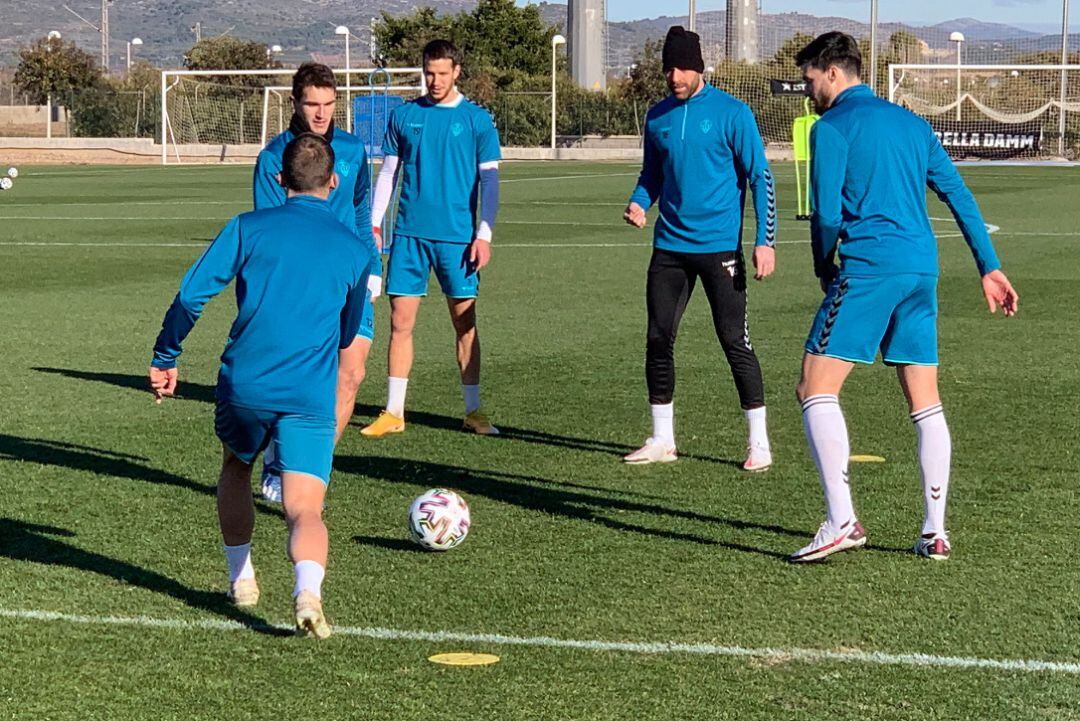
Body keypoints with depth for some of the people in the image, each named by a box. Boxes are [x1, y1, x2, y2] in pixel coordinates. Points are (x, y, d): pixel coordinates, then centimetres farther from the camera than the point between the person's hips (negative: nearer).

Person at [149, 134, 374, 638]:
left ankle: (241, 579, 31)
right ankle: (308, 590, -32)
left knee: (236, 467, 30)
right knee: (305, 511, -4)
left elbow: (192, 294, -1)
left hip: (245, 383, 1)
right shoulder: (355, 250, 12)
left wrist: (165, 357, 11)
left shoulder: (248, 227, 6)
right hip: (311, 397, 0)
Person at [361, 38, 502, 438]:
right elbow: (388, 174, 13)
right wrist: (373, 224, 6)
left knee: (465, 324, 2)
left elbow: (489, 180, 1)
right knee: (400, 322, 1)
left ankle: (473, 410, 11)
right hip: (409, 233, 2)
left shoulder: (477, 119, 1)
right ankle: (394, 412, 7)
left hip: (457, 237, -2)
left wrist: (484, 234, -6)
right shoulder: (404, 116, 8)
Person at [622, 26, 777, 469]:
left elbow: (760, 178, -5)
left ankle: (759, 444, 2)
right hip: (670, 246, 5)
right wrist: (639, 203, -2)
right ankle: (662, 440, 16)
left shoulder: (731, 113, -6)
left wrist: (765, 241, -12)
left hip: (719, 246, -5)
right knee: (658, 340, 5)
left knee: (734, 341, -5)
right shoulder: (658, 117, 8)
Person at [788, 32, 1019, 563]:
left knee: (816, 389, -4)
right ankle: (935, 532, 10)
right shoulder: (913, 125, 19)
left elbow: (827, 213, -9)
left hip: (867, 269, -7)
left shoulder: (832, 127, -2)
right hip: (922, 269, 7)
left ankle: (842, 520, -14)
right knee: (925, 404, 10)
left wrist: (824, 267, 9)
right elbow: (959, 196, 17)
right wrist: (989, 267, 19)